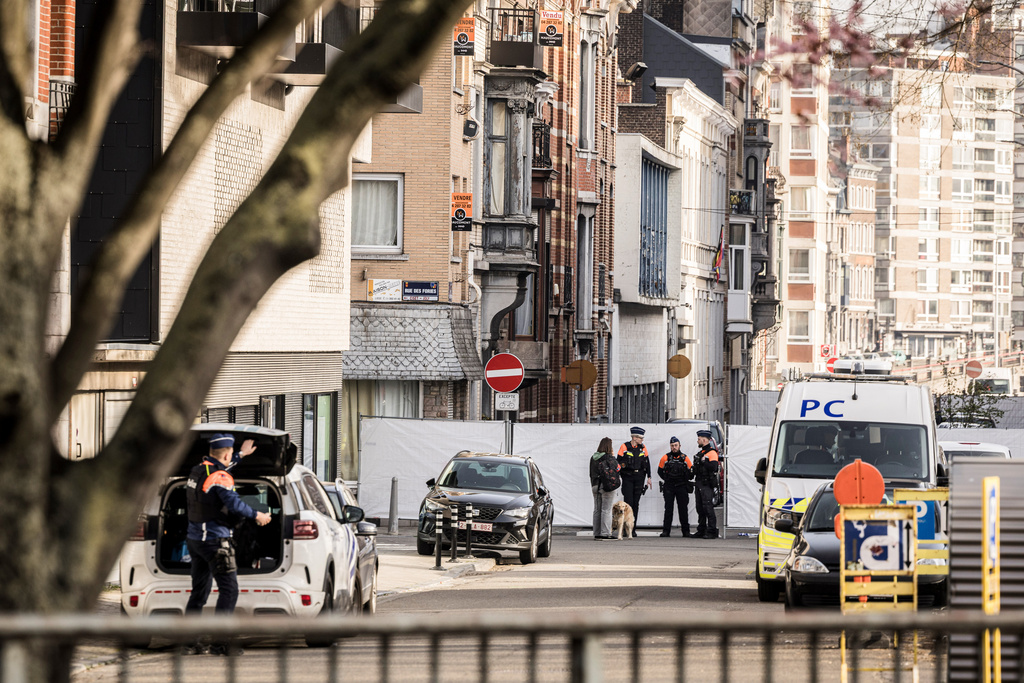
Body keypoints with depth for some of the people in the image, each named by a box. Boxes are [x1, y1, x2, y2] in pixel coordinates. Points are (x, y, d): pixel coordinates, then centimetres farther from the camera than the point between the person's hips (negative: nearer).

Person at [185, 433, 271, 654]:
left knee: (199, 591, 14)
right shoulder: (220, 477, -17)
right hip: (215, 541, -9)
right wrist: (257, 516, -13)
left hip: (194, 539, 9)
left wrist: (241, 454, 44)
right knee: (229, 589, -7)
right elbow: (234, 504, -28)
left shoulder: (197, 471, 11)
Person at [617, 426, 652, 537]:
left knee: (636, 503, 4)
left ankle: (633, 529, 8)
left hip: (639, 478, 4)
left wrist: (649, 477, 10)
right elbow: (619, 462, 0)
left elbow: (647, 463, 14)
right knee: (628, 502, -9)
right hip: (627, 478, -4)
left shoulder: (643, 448, 9)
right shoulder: (624, 447, -3)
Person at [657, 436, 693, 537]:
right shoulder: (665, 458, 4)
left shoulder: (685, 458, 4)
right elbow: (660, 471, 13)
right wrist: (667, 479, 3)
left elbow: (691, 472, 10)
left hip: (682, 487, 0)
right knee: (668, 509, -1)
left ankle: (686, 531, 5)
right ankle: (666, 531, 2)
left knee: (683, 509, 1)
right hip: (669, 487, 0)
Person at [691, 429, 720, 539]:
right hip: (699, 484, 9)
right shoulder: (700, 453, 20)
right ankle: (701, 531, 16)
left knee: (708, 507, -12)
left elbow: (713, 467, -23)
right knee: (700, 508, 10)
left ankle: (712, 531, -12)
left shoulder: (712, 452, -9)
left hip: (707, 485, -9)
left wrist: (703, 461, -19)